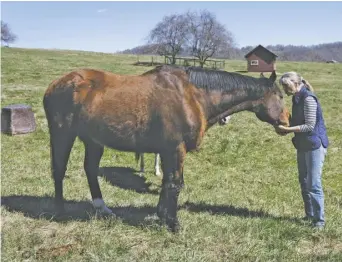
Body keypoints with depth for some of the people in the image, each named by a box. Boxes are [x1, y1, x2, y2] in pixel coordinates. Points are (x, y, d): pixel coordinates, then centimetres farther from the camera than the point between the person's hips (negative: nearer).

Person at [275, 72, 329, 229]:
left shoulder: (308, 98, -19)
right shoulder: (297, 98, 9)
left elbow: (310, 126, -22)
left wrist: (288, 129, -22)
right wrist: (285, 128, -1)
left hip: (314, 145, -9)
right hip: (303, 145, 9)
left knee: (314, 184, -6)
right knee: (304, 182, 16)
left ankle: (319, 221, 3)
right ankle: (310, 215, 29)